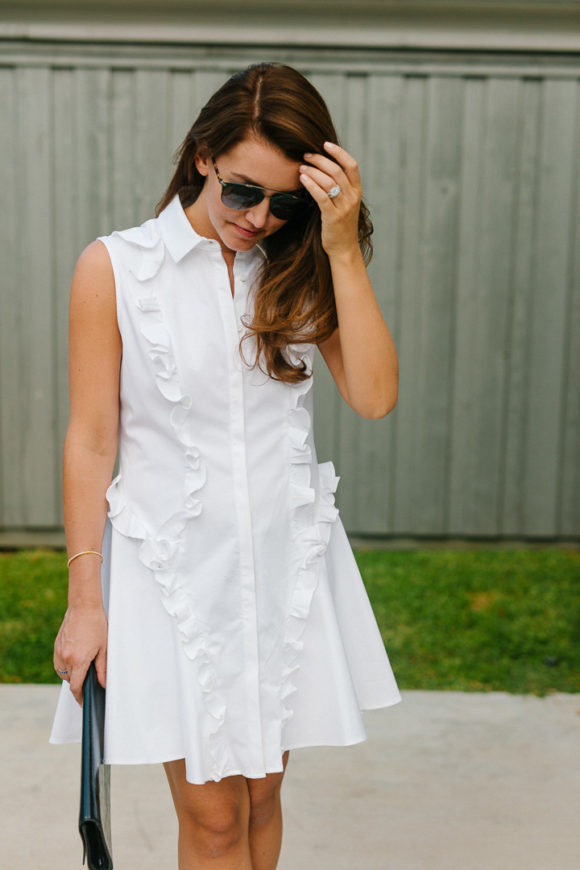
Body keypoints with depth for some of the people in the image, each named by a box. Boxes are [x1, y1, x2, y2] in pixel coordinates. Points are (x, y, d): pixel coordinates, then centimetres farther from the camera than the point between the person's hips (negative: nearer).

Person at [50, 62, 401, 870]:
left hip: (286, 556, 3)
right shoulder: (114, 268, -6)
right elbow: (91, 441, -5)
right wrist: (85, 601, -4)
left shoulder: (301, 270, 4)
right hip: (173, 566, -3)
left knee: (261, 794, 16)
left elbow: (374, 397, -8)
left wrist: (343, 250, -13)